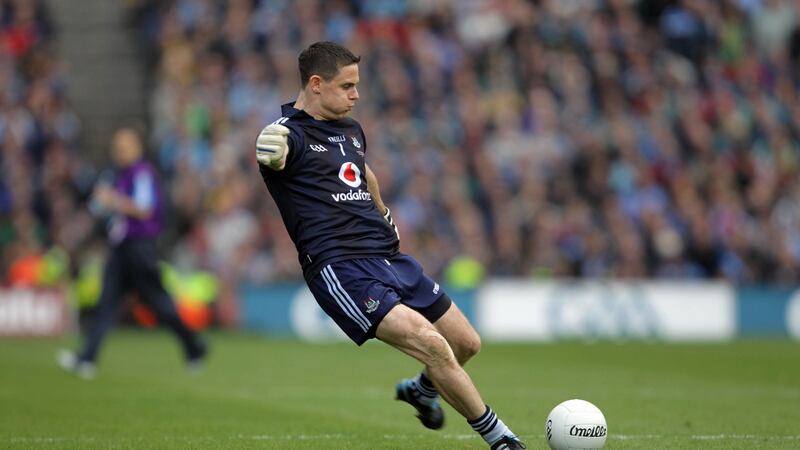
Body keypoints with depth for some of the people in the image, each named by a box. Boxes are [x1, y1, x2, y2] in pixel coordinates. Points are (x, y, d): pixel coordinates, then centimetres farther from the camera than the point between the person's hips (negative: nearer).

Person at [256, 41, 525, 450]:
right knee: (430, 343, -23)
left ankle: (421, 390, 41)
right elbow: (271, 156, -34)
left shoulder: (351, 130, 18)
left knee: (466, 343, 9)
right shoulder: (291, 133, -9)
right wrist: (269, 152, -56)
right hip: (342, 270, -8)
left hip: (390, 258, 8)